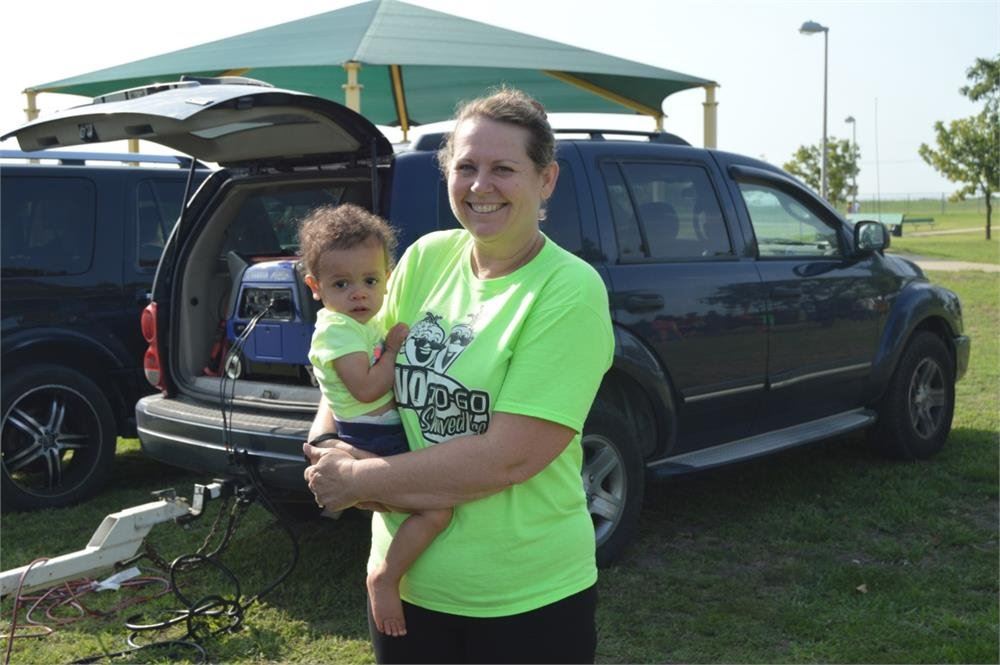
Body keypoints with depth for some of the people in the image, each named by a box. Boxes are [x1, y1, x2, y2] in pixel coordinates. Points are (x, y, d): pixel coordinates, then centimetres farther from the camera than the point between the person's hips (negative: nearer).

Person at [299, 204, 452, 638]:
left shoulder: (366, 324, 14)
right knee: (437, 510, -23)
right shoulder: (337, 330, -15)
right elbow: (366, 389, -24)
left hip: (390, 436, 10)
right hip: (370, 446, -10)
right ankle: (385, 579, -8)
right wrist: (395, 349, -14)